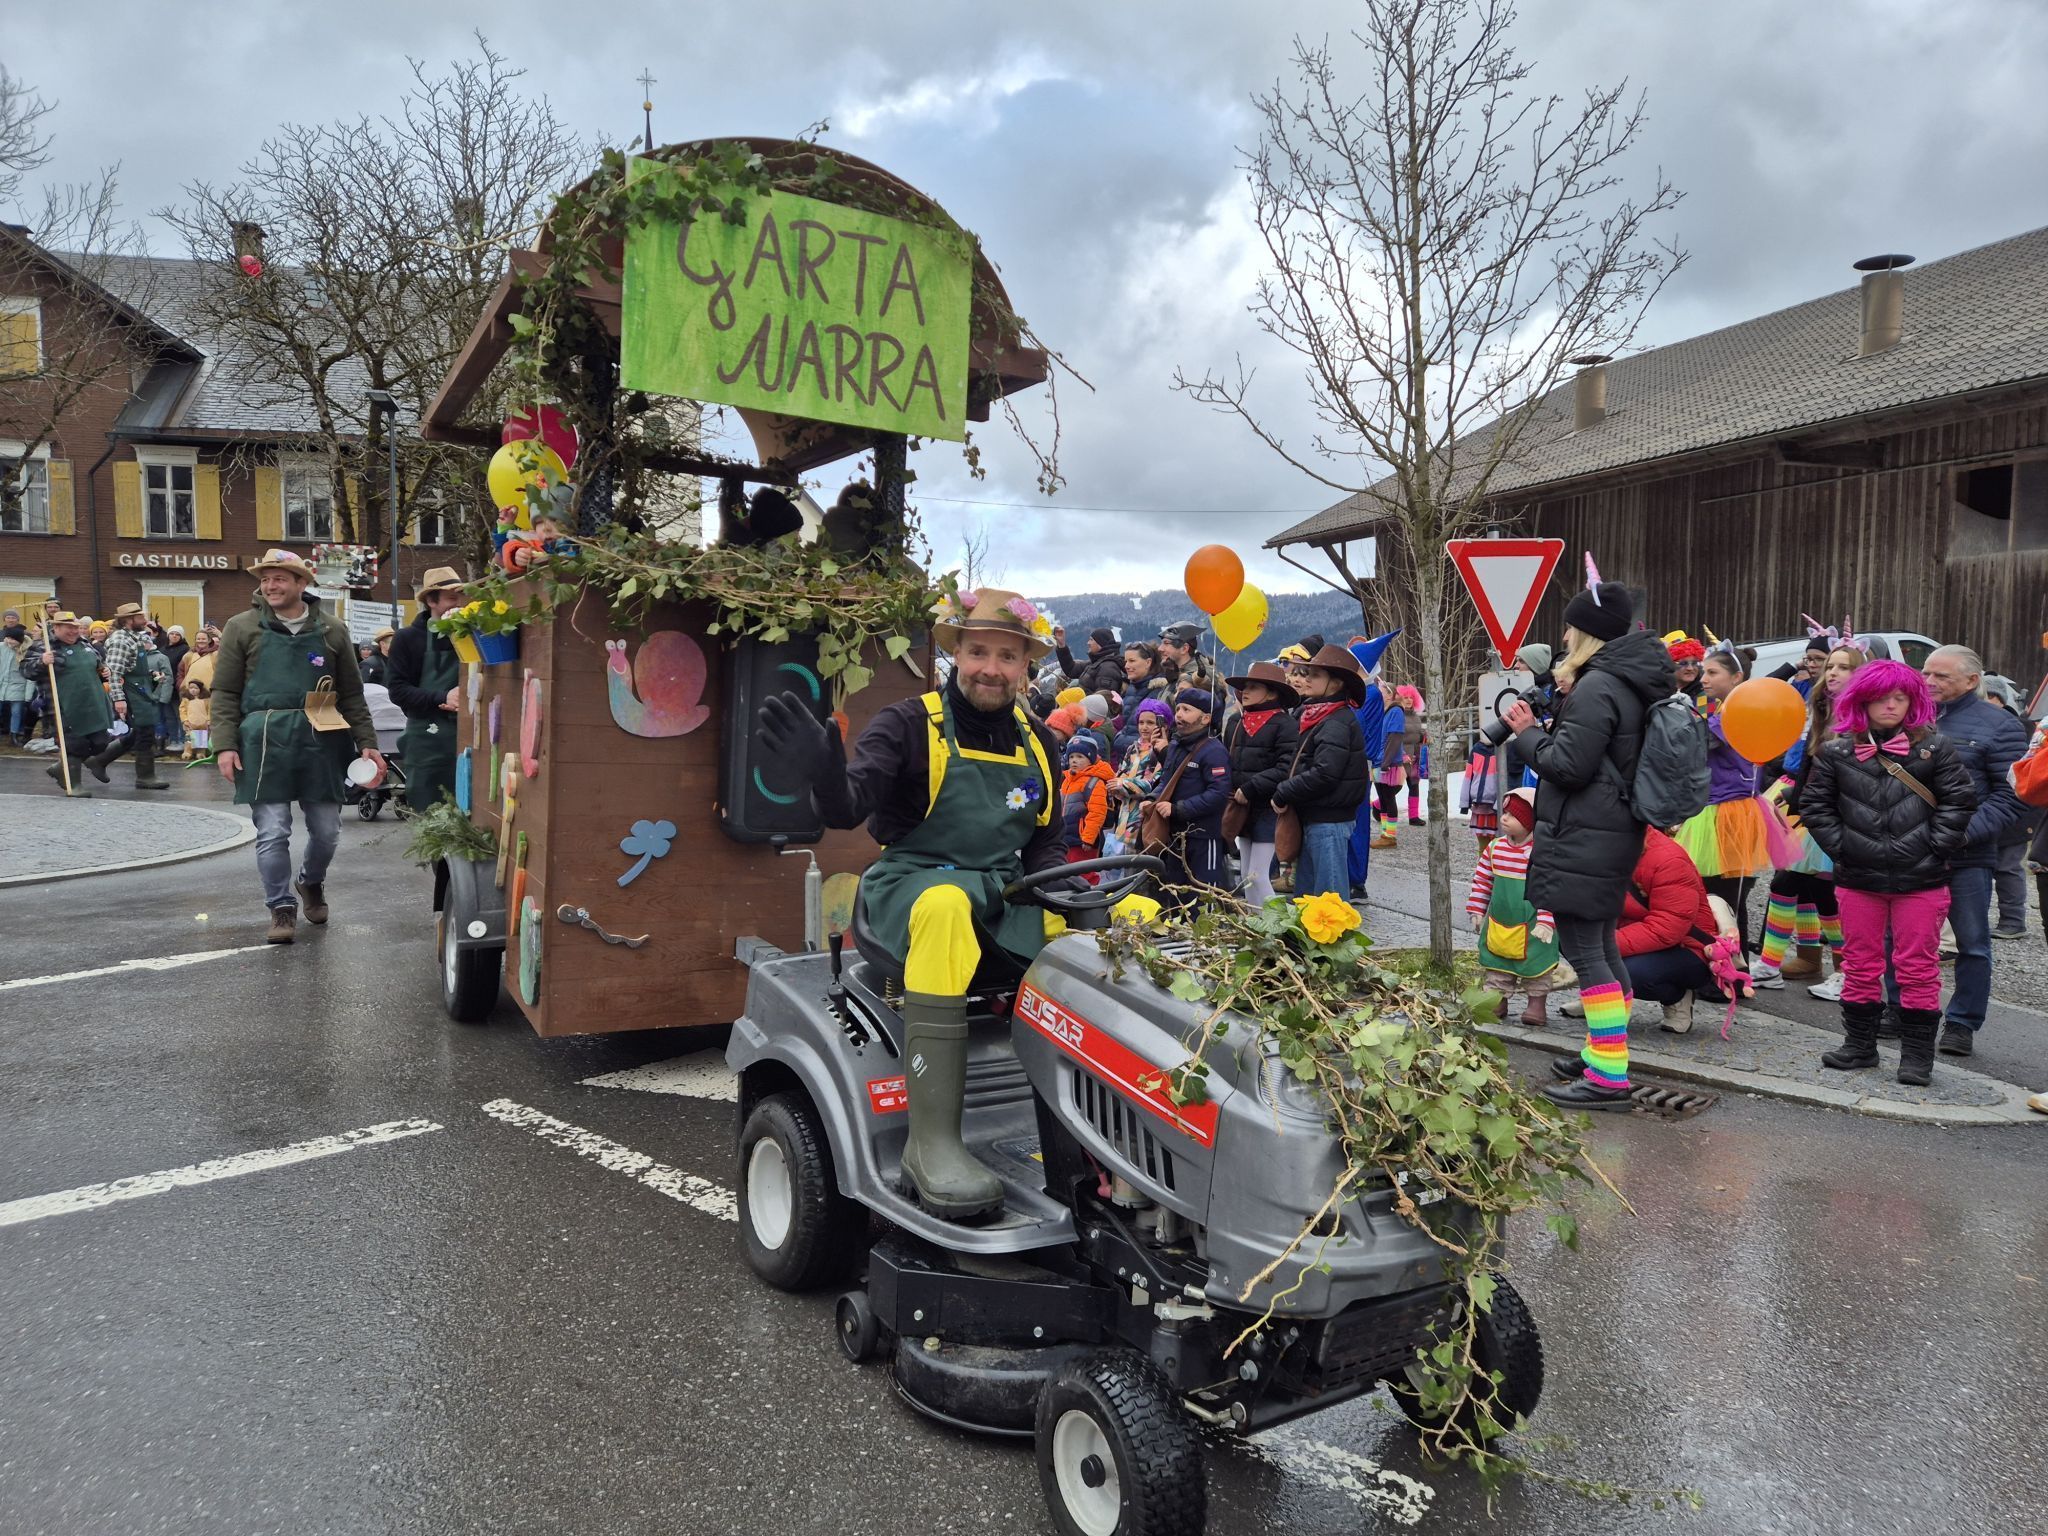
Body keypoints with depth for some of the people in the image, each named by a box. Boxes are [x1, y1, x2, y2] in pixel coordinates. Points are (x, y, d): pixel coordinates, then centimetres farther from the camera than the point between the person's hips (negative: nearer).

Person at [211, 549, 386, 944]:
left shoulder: (331, 630, 8)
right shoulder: (242, 627, 4)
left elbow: (351, 694, 10)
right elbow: (225, 693, 3)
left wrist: (367, 743, 4)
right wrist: (225, 745, -6)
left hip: (319, 741, 2)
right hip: (264, 742, -1)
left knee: (326, 829, 9)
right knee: (272, 832, -1)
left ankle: (311, 883, 37)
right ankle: (282, 908, 14)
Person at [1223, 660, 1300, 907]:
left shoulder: (1285, 726, -12)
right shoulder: (1236, 723, 10)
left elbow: (1286, 769, -20)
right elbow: (1225, 760, 16)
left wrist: (1250, 789, -20)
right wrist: (1230, 790, -1)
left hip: (1268, 810, -7)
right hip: (1242, 809, 7)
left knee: (1257, 876, -8)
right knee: (1245, 875, 13)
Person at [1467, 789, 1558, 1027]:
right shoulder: (1494, 848, 0)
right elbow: (1481, 880, 9)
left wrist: (1546, 922, -21)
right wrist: (1476, 911, 7)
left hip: (1531, 927, -5)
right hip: (1497, 923, 6)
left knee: (1534, 963, 6)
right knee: (1496, 963, 14)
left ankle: (1537, 1002, 21)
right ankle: (1497, 998, 27)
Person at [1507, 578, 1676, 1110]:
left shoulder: (1596, 687, -18)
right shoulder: (1634, 684, 13)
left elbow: (1567, 766, -20)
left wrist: (1528, 732, -5)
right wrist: (1561, 716, 8)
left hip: (1581, 840, -10)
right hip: (1615, 834, 10)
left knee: (1582, 950, -8)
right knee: (1602, 946, 19)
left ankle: (1609, 1076, -7)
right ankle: (1604, 1051, 30)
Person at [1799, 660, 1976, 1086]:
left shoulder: (1935, 747, 1)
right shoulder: (1838, 751, 4)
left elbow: (1959, 801, 0)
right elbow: (1815, 805, 6)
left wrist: (1933, 846, -7)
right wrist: (1840, 845, -3)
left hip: (1921, 879, -1)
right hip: (1858, 878, 2)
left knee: (1918, 968, 3)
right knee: (1860, 964, 11)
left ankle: (1917, 1053, 12)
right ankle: (1859, 1043, 23)